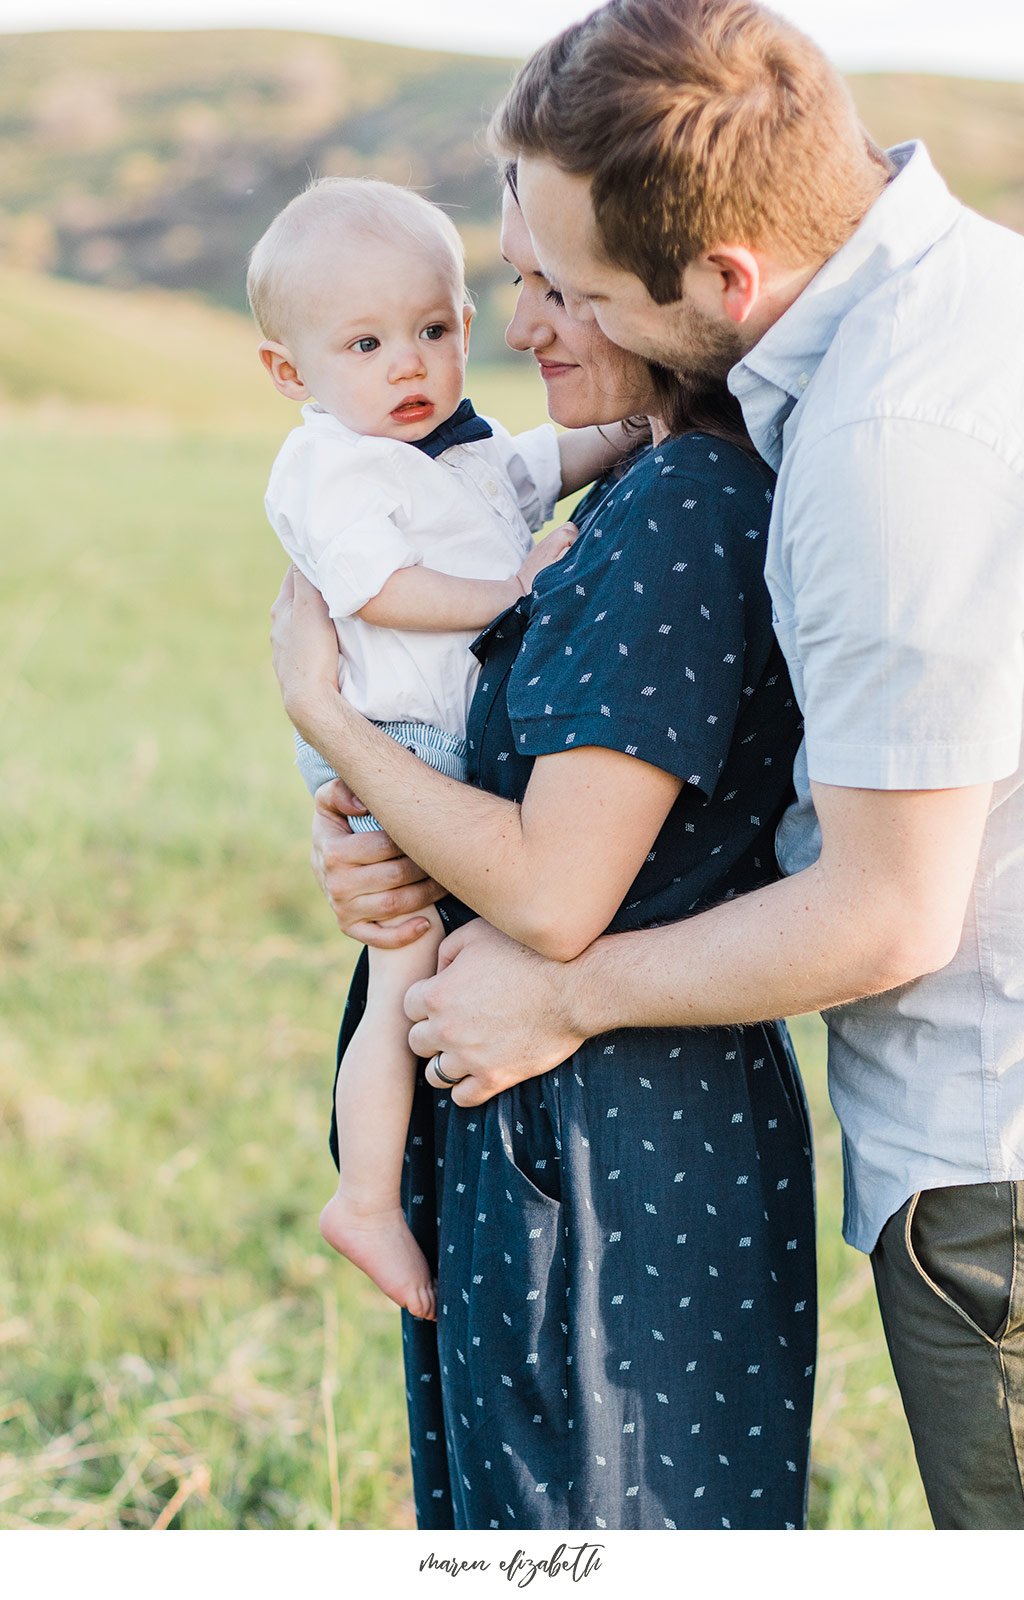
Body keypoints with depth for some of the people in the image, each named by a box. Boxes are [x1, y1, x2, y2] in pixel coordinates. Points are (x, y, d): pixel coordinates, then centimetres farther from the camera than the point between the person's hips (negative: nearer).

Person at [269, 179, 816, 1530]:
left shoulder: (681, 509, -22)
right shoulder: (724, 481, 7)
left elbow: (553, 899, -25)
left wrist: (319, 707, -13)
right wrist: (391, 844, 2)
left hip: (609, 1139, -9)